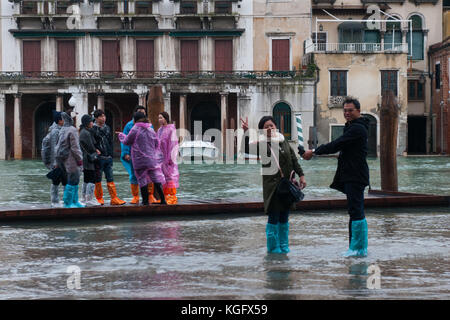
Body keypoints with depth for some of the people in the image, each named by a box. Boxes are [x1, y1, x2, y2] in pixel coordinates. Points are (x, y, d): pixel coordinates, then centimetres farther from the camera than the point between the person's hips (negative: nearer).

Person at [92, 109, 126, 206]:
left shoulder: (107, 128, 14)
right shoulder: (93, 129, -6)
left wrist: (111, 155, 15)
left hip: (108, 157, 5)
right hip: (98, 158, -5)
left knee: (110, 178, 3)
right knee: (98, 179, 3)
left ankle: (114, 198, 2)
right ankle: (99, 198, 11)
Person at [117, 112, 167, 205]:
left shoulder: (135, 129, -8)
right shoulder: (150, 129, 6)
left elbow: (126, 141, 2)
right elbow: (157, 143, 12)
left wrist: (121, 135, 21)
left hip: (140, 159, -4)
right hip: (151, 158, 4)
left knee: (142, 179, 4)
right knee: (156, 178, 5)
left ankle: (145, 200, 4)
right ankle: (162, 199, -1)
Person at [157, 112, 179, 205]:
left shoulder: (171, 129, -9)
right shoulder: (160, 130, 14)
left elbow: (174, 144, -13)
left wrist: (171, 158, -17)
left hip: (168, 157, -8)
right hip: (161, 157, 8)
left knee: (170, 175, -7)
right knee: (162, 176, 7)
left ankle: (173, 197, -4)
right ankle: (165, 196, 13)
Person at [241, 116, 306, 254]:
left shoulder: (283, 141, 12)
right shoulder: (261, 143, -4)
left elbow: (294, 159, 17)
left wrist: (301, 175, 12)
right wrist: (245, 132, -32)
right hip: (272, 184, -5)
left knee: (284, 217, 11)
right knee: (274, 217, -5)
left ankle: (284, 245, 20)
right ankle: (273, 246, 7)